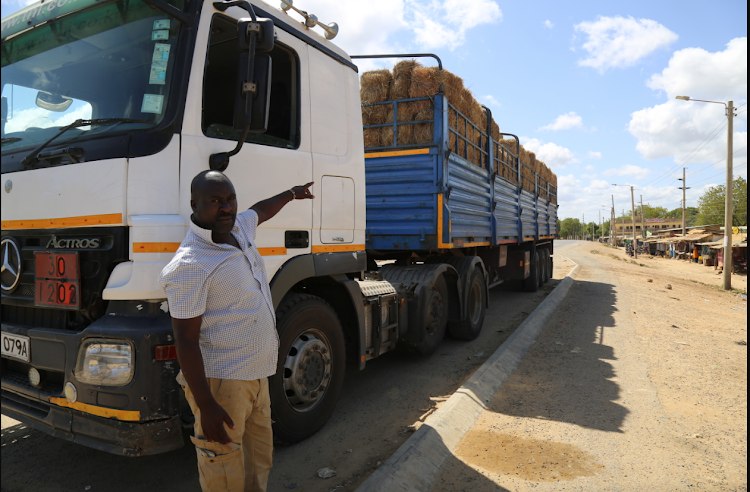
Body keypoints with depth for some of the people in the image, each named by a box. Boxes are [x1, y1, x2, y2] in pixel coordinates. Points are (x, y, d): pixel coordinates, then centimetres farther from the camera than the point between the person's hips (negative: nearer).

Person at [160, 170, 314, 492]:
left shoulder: (238, 229, 6)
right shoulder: (190, 265, -19)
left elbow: (261, 210, 30)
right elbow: (185, 341, -19)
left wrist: (292, 193, 46)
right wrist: (205, 406, -20)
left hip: (256, 375, 8)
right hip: (222, 383, -8)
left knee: (259, 461, 20)